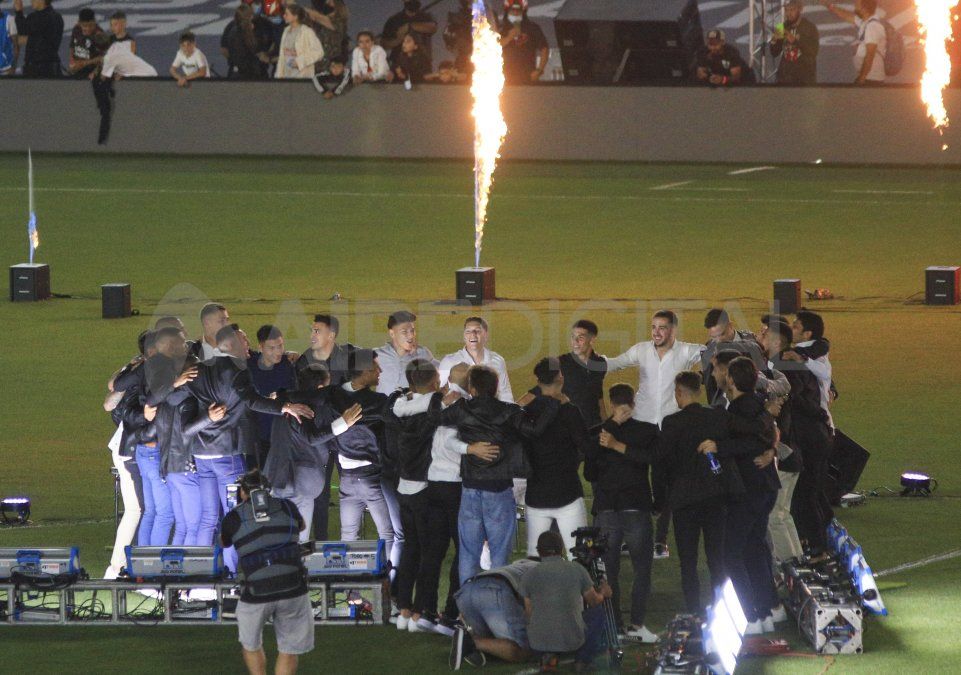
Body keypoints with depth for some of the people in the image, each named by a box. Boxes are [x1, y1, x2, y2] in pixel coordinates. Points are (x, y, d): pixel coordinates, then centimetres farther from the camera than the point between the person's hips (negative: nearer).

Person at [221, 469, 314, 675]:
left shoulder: (234, 518, 1)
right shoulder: (287, 508, 6)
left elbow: (224, 542, 25)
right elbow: (301, 526, 31)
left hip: (256, 595, -1)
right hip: (293, 589, 1)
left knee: (251, 644, 24)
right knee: (289, 649, 16)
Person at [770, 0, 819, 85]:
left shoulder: (810, 27, -4)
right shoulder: (783, 27, 7)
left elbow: (813, 52, -14)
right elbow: (774, 53, 10)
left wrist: (795, 41, -25)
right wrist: (774, 40, -11)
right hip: (785, 77, 4)